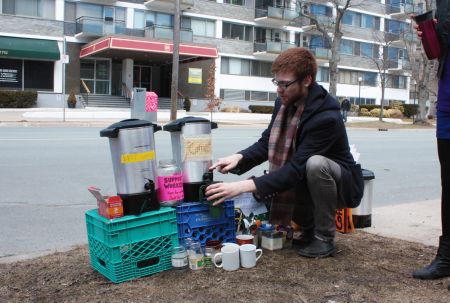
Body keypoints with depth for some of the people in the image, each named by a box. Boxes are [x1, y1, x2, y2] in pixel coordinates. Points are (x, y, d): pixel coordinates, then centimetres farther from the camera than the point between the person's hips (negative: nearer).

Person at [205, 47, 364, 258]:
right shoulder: (283, 103, -7)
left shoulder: (326, 117, -30)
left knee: (315, 163, -36)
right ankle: (309, 227, 12)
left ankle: (324, 238, -15)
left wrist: (243, 186, -39)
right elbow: (266, 143, -1)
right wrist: (239, 157, -23)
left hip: (342, 184, -7)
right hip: (306, 185, 7)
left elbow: (297, 168, -34)